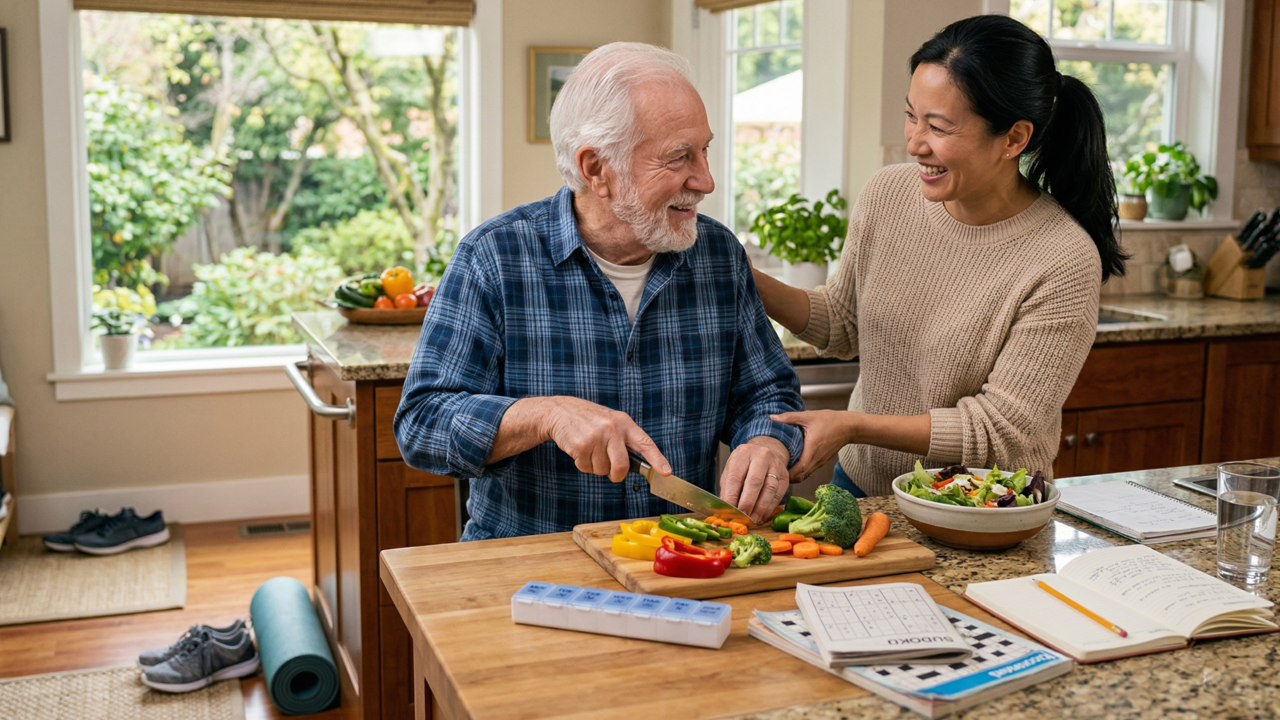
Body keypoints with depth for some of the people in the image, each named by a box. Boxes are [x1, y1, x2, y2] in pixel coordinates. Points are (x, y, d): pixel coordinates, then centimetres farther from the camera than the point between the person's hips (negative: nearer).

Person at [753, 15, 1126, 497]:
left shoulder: (1066, 262, -20)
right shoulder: (886, 195, -3)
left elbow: (1004, 430, -19)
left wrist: (853, 426, -22)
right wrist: (746, 281, -5)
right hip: (860, 485, 4)